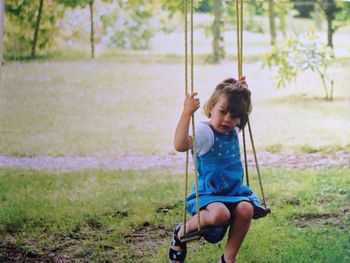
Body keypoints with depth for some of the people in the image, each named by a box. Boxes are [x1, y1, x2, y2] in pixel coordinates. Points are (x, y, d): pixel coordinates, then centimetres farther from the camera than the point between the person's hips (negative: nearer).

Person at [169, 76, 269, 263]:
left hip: (235, 192, 7)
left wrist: (239, 90, 19)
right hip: (209, 194, -7)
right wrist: (186, 114, -45)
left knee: (246, 209, -26)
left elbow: (238, 116, 36)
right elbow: (180, 145, -38)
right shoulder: (205, 132, -16)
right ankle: (181, 232, -5)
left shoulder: (233, 130, 8)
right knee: (219, 214, -37)